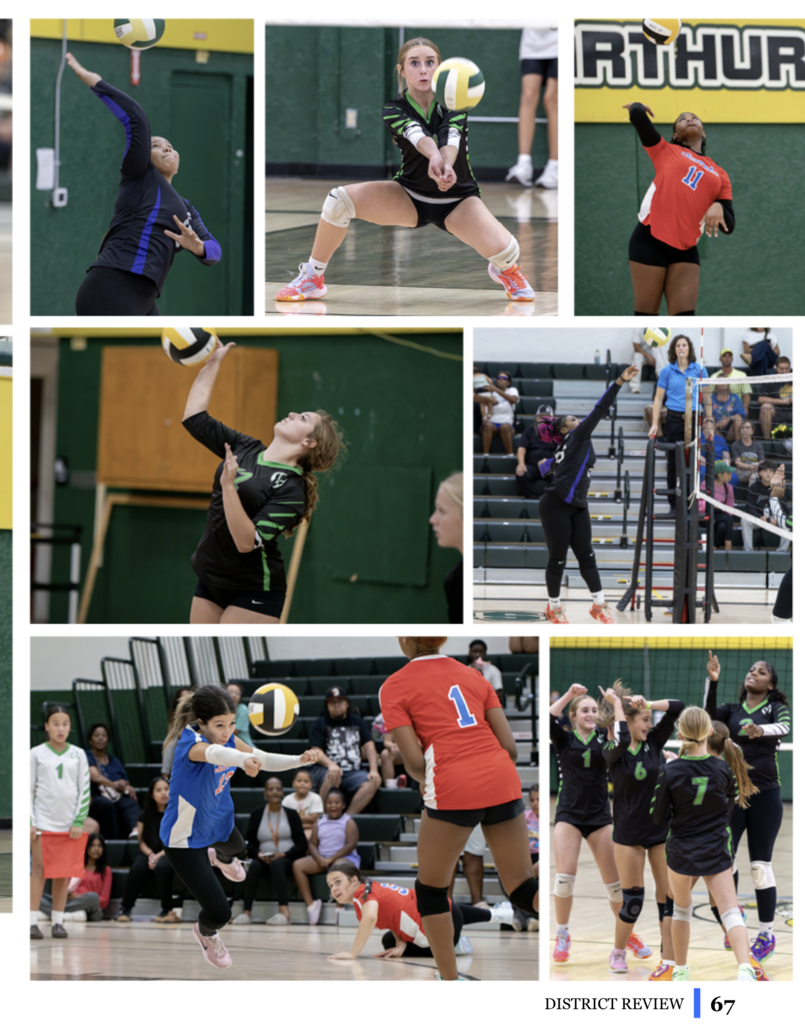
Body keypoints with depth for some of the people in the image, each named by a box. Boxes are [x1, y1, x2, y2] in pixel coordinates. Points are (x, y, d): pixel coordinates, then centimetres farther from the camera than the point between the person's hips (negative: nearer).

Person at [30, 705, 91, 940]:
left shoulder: (78, 755, 7)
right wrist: (29, 822, -5)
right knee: (39, 870, -6)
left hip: (70, 823, 2)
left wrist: (79, 822, -3)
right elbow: (27, 789, 3)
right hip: (43, 821, -2)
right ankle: (32, 922, -6)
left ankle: (58, 922, 8)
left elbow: (85, 790, 6)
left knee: (64, 874, 3)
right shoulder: (36, 754, 3)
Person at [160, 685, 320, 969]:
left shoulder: (229, 740, -16)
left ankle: (221, 858, 81)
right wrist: (244, 759, -85)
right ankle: (206, 934, 29)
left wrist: (300, 760, -27)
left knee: (234, 848, 42)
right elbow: (214, 753, -62)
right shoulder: (191, 743, -39)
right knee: (219, 913, -8)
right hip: (185, 839, -8)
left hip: (218, 820, 8)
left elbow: (265, 760, -7)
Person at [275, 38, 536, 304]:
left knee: (504, 250, -27)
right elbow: (415, 133, -36)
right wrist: (434, 156, -60)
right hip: (410, 197, 1)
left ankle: (504, 269, 14)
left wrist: (447, 165, -59)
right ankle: (313, 278, -1)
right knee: (339, 199, -22)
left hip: (458, 199, -1)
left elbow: (451, 134, -36)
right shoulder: (394, 110, -14)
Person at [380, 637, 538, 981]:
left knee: (431, 888, 18)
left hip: (453, 788, -4)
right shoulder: (473, 675, 20)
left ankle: (450, 983, 16)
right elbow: (510, 747, 13)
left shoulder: (394, 688, 6)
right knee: (521, 889, 11)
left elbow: (414, 762, -2)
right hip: (502, 784, 4)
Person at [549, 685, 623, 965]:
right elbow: (547, 719, -17)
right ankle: (562, 937, 1)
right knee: (565, 875, -13)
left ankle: (627, 934, 19)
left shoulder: (604, 737, 5)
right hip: (569, 814, -1)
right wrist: (569, 694, -23)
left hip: (599, 815, 2)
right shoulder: (564, 739, 1)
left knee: (614, 879, 2)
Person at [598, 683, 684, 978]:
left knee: (667, 896, -2)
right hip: (629, 834, -3)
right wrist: (616, 702, -23)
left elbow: (677, 707, -7)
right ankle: (618, 951, 24)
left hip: (662, 829, 3)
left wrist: (646, 704, -17)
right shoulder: (612, 752, -10)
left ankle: (670, 962, -1)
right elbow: (622, 739, -35)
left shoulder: (654, 741, -1)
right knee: (632, 900, 1)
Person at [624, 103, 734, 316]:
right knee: (645, 317, -3)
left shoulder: (719, 175, 19)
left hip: (685, 250, 3)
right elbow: (637, 114, 0)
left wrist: (718, 208, -10)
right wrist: (637, 106, 23)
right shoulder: (665, 151, 12)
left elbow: (728, 226, 11)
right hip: (650, 240, -2)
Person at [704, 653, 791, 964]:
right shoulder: (732, 711, 9)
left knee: (760, 865, -1)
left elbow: (784, 726, -21)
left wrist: (762, 730, -43)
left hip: (765, 795, -3)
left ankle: (767, 934, 7)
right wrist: (712, 681, -24)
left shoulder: (776, 707, 1)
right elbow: (710, 714, -11)